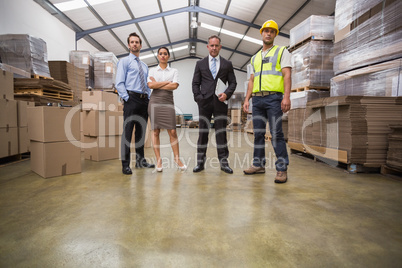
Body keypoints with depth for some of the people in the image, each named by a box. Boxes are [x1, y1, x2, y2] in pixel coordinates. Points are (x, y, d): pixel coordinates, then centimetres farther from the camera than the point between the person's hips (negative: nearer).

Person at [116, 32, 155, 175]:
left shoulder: (144, 65, 23)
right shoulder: (124, 61, 5)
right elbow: (119, 83, -5)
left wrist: (148, 97, 9)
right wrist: (127, 98, -13)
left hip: (144, 100, 6)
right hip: (131, 99, -6)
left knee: (141, 131, 9)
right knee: (127, 132, -8)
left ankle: (140, 160, 18)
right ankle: (125, 164, -3)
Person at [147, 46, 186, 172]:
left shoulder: (174, 71, 13)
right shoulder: (152, 70, 13)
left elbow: (175, 86, -4)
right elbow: (150, 85, -3)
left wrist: (157, 85, -1)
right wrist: (167, 82, -2)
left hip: (168, 102, 0)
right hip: (155, 101, 1)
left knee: (172, 132, -6)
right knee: (156, 131, -1)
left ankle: (177, 159, 4)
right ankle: (158, 160, 6)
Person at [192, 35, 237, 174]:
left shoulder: (227, 64, 14)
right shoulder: (200, 63, 14)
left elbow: (233, 82, 11)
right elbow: (195, 83, 11)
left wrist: (227, 94, -8)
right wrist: (198, 97, -3)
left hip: (220, 102, 0)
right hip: (204, 101, 0)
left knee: (221, 132, 0)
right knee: (203, 132, 0)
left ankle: (223, 161, 6)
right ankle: (200, 162, 6)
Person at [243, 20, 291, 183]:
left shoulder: (282, 52, 9)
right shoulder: (255, 58, 23)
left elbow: (287, 75, -4)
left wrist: (286, 97, -17)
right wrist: (247, 100, 10)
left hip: (274, 98, -5)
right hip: (257, 99, 5)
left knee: (276, 133, -9)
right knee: (258, 133, 5)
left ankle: (282, 168, -1)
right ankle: (258, 165, 14)